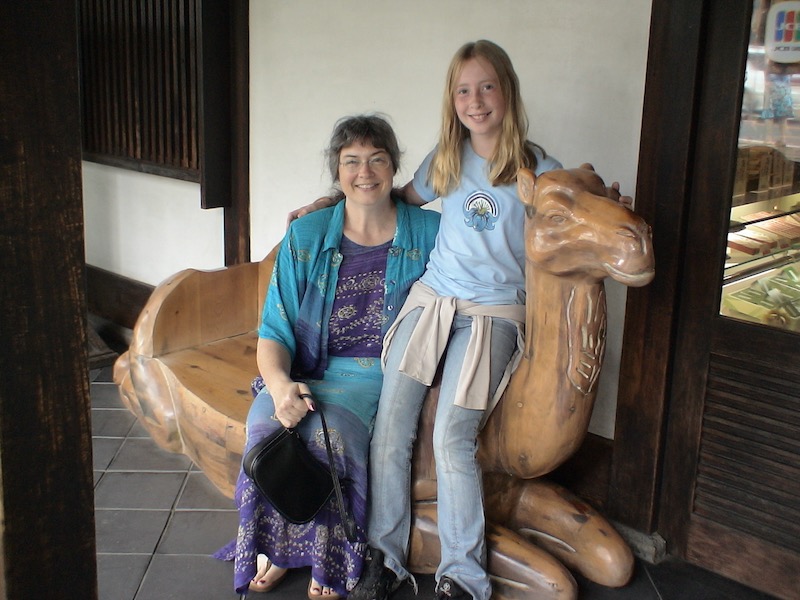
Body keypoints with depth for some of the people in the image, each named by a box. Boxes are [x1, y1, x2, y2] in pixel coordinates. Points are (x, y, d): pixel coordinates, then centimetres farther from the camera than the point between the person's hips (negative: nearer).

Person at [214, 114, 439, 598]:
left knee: (327, 428, -32)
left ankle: (330, 559, -7)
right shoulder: (307, 237, 3)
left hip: (379, 375, -1)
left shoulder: (429, 232, 3)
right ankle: (276, 546, -3)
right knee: (267, 425, -29)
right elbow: (274, 331, -2)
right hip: (308, 371, 2)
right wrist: (280, 384, -21)